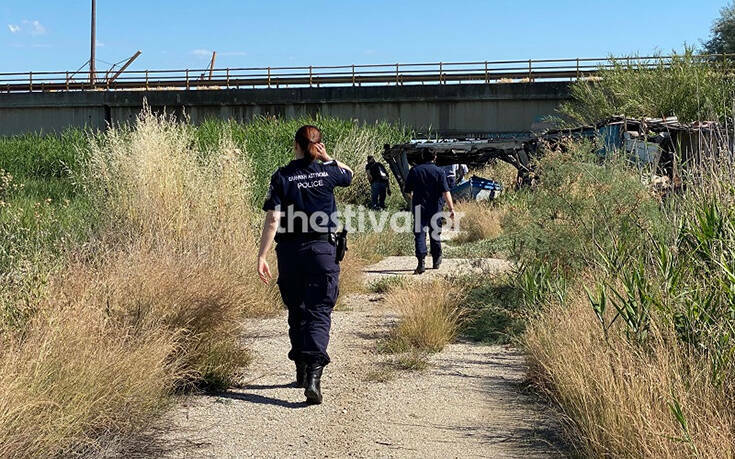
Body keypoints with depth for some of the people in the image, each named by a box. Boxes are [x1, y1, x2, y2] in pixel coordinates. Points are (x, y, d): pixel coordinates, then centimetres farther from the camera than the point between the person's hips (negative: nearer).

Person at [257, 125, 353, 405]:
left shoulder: (282, 177, -3)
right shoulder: (328, 172, 2)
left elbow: (273, 220, -9)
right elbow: (349, 173, 27)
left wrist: (262, 256, -7)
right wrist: (327, 158, 15)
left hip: (290, 252, 1)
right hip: (322, 250, 0)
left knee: (296, 311, 17)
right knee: (319, 313, -3)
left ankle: (301, 371, 30)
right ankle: (313, 374, -21)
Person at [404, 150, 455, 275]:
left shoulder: (414, 170, -1)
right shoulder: (439, 172, -4)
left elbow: (407, 190, 5)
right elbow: (446, 192, -13)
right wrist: (451, 209, -15)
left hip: (419, 207, -1)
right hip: (435, 208, 1)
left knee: (419, 234, -4)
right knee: (435, 233, 15)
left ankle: (421, 262, -20)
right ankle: (436, 261, 28)